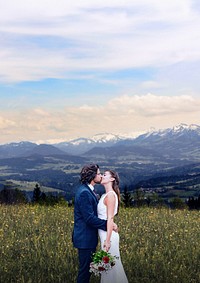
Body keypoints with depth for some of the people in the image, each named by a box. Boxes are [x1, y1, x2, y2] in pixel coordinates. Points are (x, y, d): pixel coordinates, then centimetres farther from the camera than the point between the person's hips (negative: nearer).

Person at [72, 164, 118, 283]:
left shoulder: (88, 190, 11)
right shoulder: (84, 193, -21)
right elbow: (90, 218, -24)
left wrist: (108, 222, 3)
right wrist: (107, 224, -17)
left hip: (88, 238, 10)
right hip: (85, 239, -10)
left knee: (88, 268, 17)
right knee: (85, 269, 0)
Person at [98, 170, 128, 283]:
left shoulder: (110, 195, -14)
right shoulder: (105, 195, 13)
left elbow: (110, 219, -19)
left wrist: (107, 240, -21)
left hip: (108, 235, -9)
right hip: (104, 234, 9)